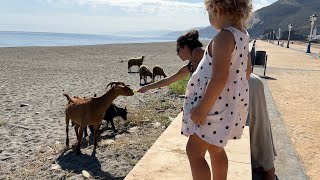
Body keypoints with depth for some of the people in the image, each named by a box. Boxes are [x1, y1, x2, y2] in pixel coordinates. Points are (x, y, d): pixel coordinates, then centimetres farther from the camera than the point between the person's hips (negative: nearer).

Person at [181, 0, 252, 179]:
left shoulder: (224, 36, -22)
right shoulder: (243, 35, 7)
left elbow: (219, 77, -28)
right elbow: (247, 70, 16)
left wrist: (202, 109, -24)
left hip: (217, 103, -9)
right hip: (230, 101, 10)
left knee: (194, 152, 1)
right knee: (215, 148, 23)